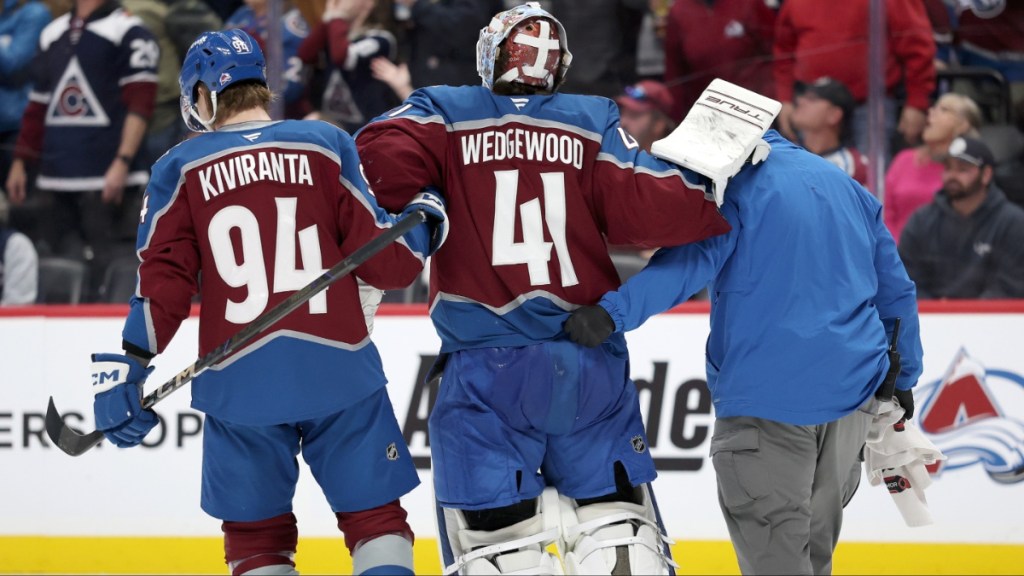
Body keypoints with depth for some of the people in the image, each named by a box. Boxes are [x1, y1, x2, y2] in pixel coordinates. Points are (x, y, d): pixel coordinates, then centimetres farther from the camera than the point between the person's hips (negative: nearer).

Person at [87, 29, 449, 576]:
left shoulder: (180, 168, 4)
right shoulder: (327, 145, 3)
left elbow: (164, 285, -3)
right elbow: (386, 263, -1)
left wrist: (125, 368, 1)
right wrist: (424, 222, 18)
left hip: (239, 382, 0)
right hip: (338, 368, 0)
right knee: (375, 518, 9)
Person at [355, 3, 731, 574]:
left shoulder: (441, 114, 6)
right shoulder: (593, 123, 7)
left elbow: (385, 158, -14)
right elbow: (652, 210, -5)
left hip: (485, 369, -2)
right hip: (592, 365, 2)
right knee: (616, 520, 12)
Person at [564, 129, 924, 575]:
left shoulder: (734, 189, -7)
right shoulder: (849, 190, 15)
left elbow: (692, 261, -24)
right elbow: (896, 290, 20)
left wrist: (613, 311, -35)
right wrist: (902, 378, 31)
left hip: (767, 395, -7)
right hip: (853, 388, 7)